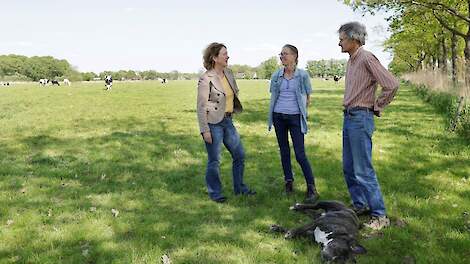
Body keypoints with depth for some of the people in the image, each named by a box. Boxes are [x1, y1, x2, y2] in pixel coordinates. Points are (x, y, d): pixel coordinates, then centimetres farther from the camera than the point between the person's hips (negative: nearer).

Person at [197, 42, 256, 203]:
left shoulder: (228, 74, 7)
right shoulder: (206, 79, -14)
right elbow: (201, 107, -14)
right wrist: (205, 130, -17)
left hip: (227, 121, 8)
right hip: (213, 123, -8)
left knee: (239, 155, 14)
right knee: (214, 161, 4)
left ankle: (239, 187, 30)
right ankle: (214, 193, 21)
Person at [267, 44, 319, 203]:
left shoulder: (302, 75, -4)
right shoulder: (276, 76, 4)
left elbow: (308, 98, 7)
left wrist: (301, 110, 8)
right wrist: (281, 107, 13)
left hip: (295, 117, -3)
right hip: (279, 117, 4)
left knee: (300, 154, -8)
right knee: (284, 151, 10)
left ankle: (312, 189, -2)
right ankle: (289, 182, 24)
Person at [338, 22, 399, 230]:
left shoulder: (367, 59, -15)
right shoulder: (351, 61, 13)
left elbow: (391, 85, -21)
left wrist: (377, 107, -9)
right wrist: (348, 113, 16)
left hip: (361, 118, -9)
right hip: (348, 117, 9)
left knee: (363, 170, -7)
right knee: (349, 168, 14)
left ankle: (379, 216, 3)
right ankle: (360, 205, 27)